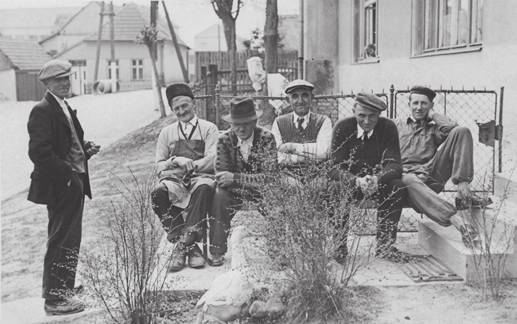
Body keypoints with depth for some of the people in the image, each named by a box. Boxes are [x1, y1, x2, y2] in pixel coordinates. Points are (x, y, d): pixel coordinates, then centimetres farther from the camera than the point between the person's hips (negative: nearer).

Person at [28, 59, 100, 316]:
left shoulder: (65, 108, 16)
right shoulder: (42, 111, -13)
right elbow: (39, 152, -21)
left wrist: (86, 150, 5)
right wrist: (68, 174, -23)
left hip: (75, 183, 10)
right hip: (60, 186, -10)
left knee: (70, 239, 21)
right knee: (61, 241, -5)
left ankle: (64, 286, 37)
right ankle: (54, 299, 2)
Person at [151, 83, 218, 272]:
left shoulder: (208, 129, 13)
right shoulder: (167, 133, 21)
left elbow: (212, 160, 0)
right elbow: (159, 166, 15)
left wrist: (189, 165, -13)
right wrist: (175, 161, -6)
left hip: (200, 177, -2)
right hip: (175, 179, 2)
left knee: (204, 189, -39)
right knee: (158, 193, -32)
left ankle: (182, 245, -36)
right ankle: (190, 247, -29)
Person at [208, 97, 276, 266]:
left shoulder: (266, 138, -14)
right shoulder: (225, 140, -7)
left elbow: (269, 177, -20)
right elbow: (221, 177, -12)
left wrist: (235, 178, -28)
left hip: (262, 192, -1)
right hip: (235, 194, 1)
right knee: (218, 195, -28)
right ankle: (217, 251, -18)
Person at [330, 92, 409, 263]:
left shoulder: (388, 127, -9)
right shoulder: (342, 128, -11)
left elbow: (394, 164, -15)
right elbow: (336, 167, -17)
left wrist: (377, 179, -39)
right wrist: (357, 181, -39)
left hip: (379, 182, 1)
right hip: (350, 182, -1)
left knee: (397, 186, -29)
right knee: (336, 187, -34)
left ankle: (385, 245, -17)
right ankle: (338, 244, -17)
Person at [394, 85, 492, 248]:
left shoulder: (434, 128, 24)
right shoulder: (397, 125, 23)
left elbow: (452, 128, 0)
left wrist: (432, 114, 14)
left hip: (431, 176, 3)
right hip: (406, 174, -3)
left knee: (461, 131, -11)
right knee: (409, 180, -44)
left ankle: (463, 191, -25)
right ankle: (459, 220, -57)